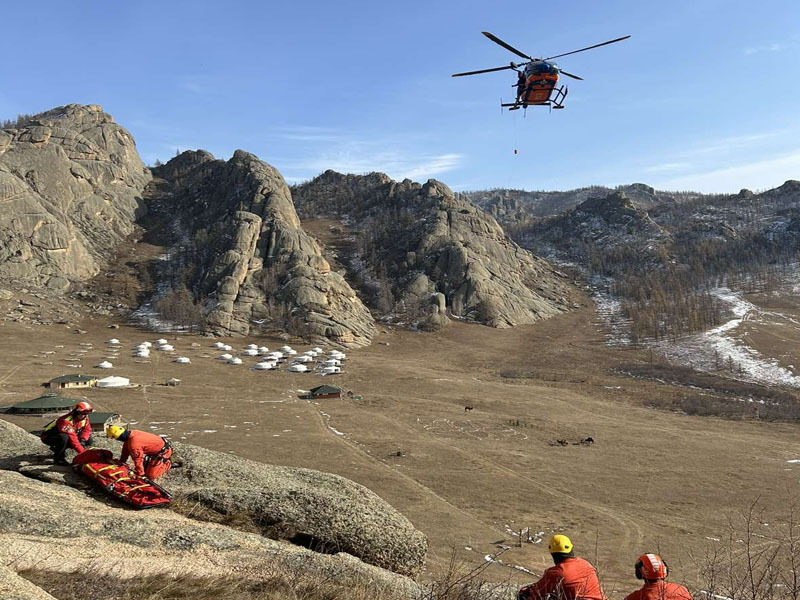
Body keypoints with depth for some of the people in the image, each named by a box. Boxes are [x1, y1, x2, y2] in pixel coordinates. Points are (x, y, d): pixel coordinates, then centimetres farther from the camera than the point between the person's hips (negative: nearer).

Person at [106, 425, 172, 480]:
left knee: (150, 475, -10)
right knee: (145, 467, 20)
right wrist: (121, 463, 22)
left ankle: (168, 463, 5)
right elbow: (126, 449, 14)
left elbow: (138, 460, -24)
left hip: (163, 451, -9)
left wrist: (139, 474, -13)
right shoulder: (131, 433, -3)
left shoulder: (133, 444, -31)